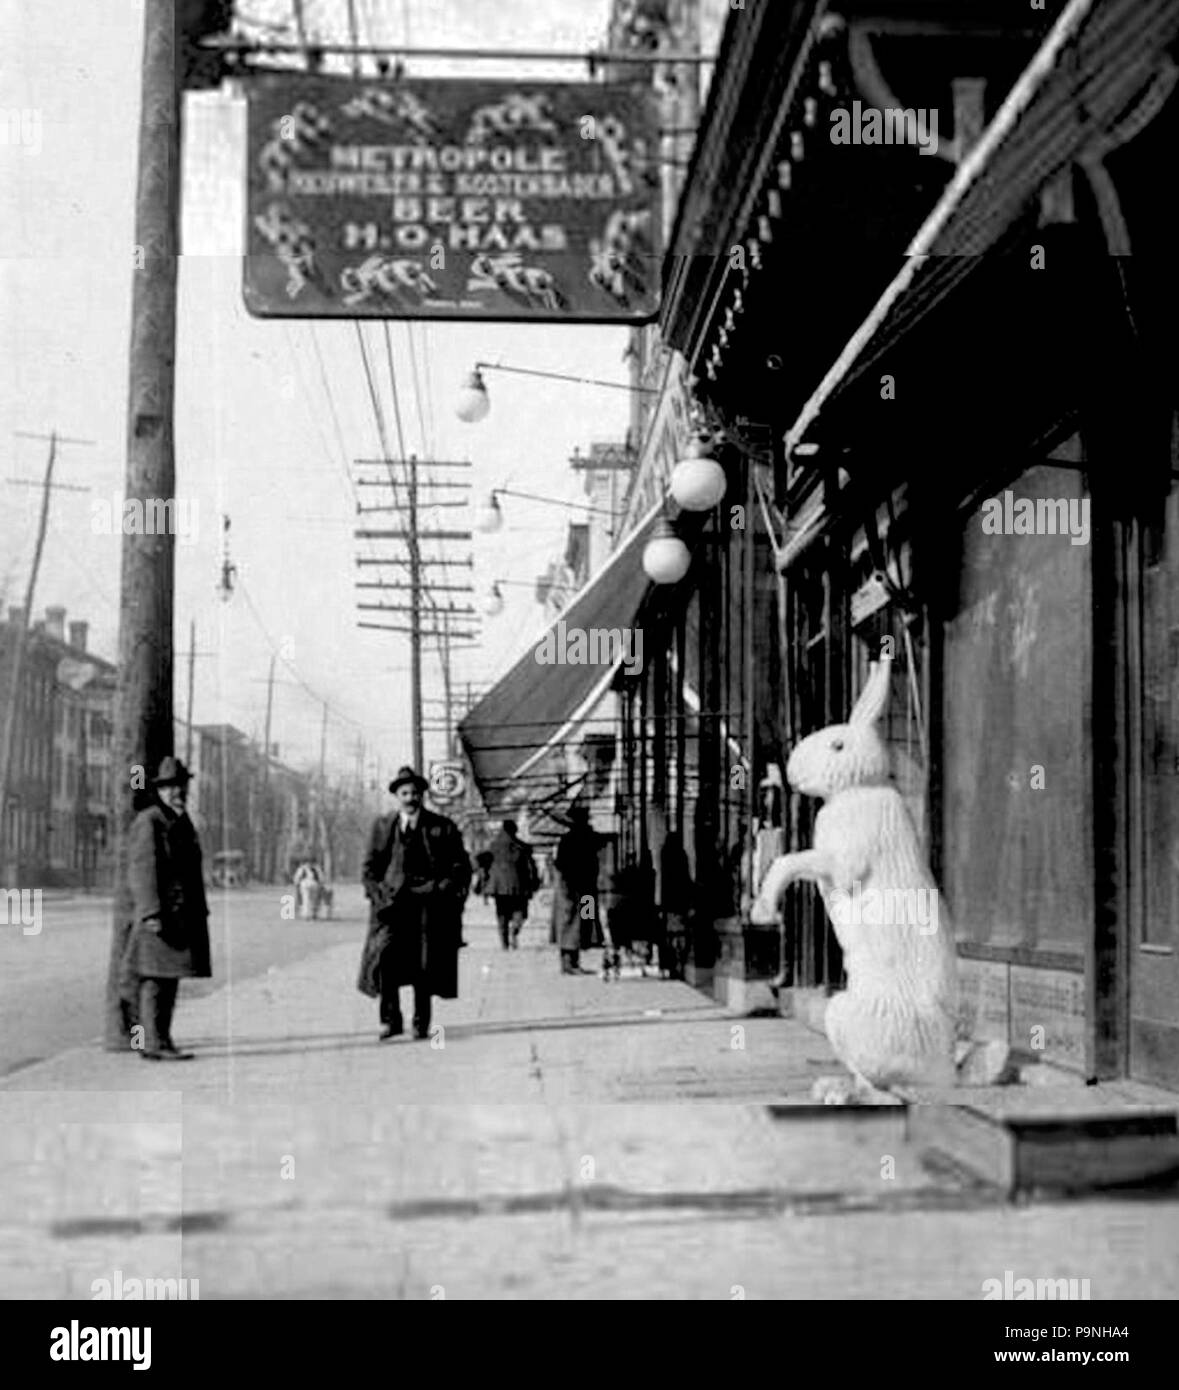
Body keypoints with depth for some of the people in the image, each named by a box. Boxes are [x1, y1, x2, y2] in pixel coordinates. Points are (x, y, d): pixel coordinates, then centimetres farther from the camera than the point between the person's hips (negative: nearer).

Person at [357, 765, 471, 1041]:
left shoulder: (442, 827, 9)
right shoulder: (382, 825, 14)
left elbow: (461, 866, 9)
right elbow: (370, 866, 14)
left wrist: (445, 891, -5)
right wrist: (379, 894, 0)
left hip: (429, 900, -1)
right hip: (392, 901, 1)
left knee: (424, 964, -4)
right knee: (385, 955, -17)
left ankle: (421, 1023, 8)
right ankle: (390, 1019, -9)